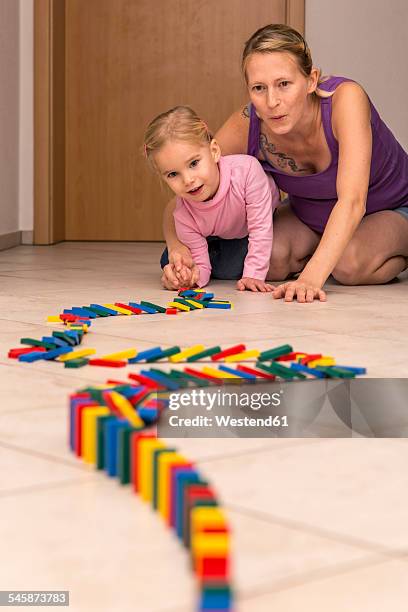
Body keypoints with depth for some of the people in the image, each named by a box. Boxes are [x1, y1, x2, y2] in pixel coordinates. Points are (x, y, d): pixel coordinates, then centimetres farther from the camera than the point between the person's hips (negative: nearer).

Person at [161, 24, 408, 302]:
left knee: (351, 263, -33)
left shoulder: (346, 97, -36)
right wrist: (178, 250, -42)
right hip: (311, 214, 3)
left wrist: (312, 277, -59)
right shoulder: (246, 127, -26)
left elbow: (352, 201, -46)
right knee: (271, 260, -26)